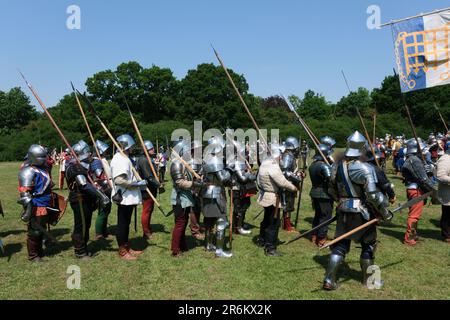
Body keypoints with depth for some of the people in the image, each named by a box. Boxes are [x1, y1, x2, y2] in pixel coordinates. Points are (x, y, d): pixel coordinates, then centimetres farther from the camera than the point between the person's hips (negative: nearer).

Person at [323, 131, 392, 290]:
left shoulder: (337, 165, 1)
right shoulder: (364, 168, -19)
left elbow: (332, 190, 10)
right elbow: (373, 195, -21)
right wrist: (385, 212, -9)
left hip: (343, 211, 5)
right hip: (362, 212, -5)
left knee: (340, 245, 13)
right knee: (368, 245, 16)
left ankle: (329, 280, 10)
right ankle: (368, 279, 31)